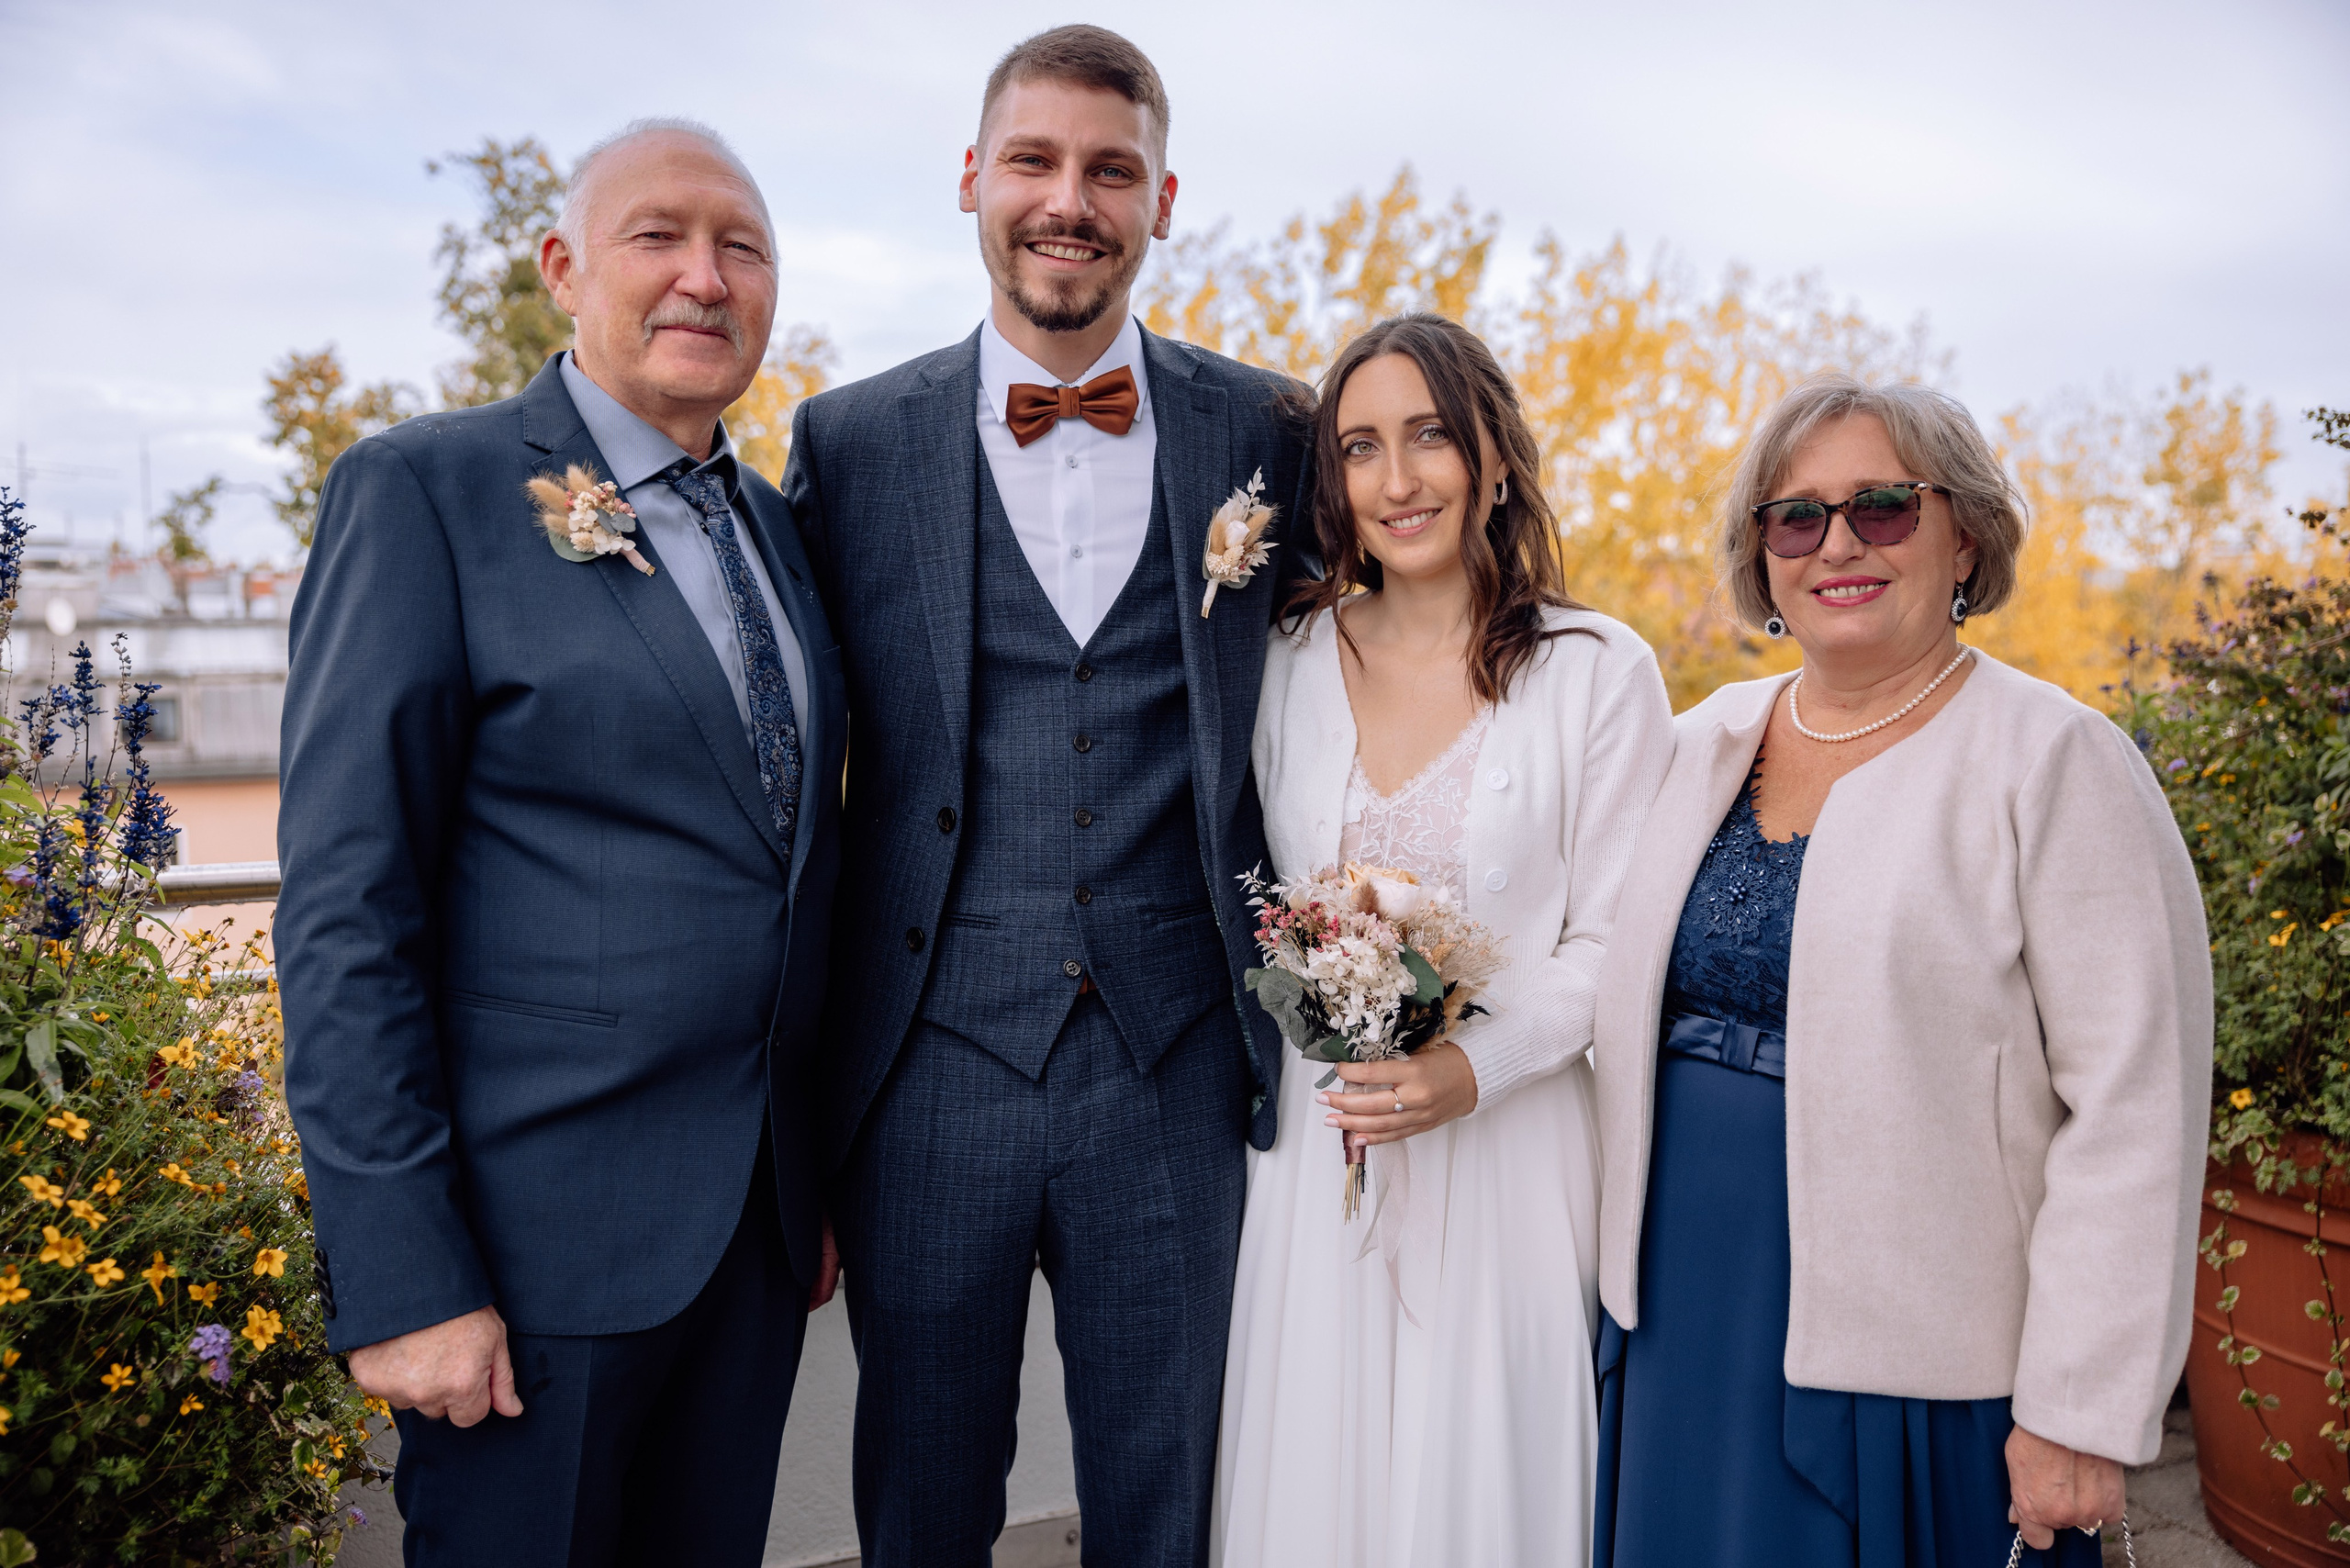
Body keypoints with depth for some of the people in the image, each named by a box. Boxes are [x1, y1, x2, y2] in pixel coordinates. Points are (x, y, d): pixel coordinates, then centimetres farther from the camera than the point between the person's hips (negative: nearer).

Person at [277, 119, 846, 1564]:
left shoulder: (777, 525, 11)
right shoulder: (425, 489, -8)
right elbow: (345, 904, -12)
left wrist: (819, 1181, 14)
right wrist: (403, 1278, -15)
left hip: (758, 1225, 6)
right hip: (541, 1233, -5)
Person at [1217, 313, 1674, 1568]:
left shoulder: (1601, 673, -6)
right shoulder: (1290, 660, 3)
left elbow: (1615, 945, -6)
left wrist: (1471, 1068, -19)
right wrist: (1308, 1029, -1)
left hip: (1509, 1150, -2)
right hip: (1313, 1147, 3)